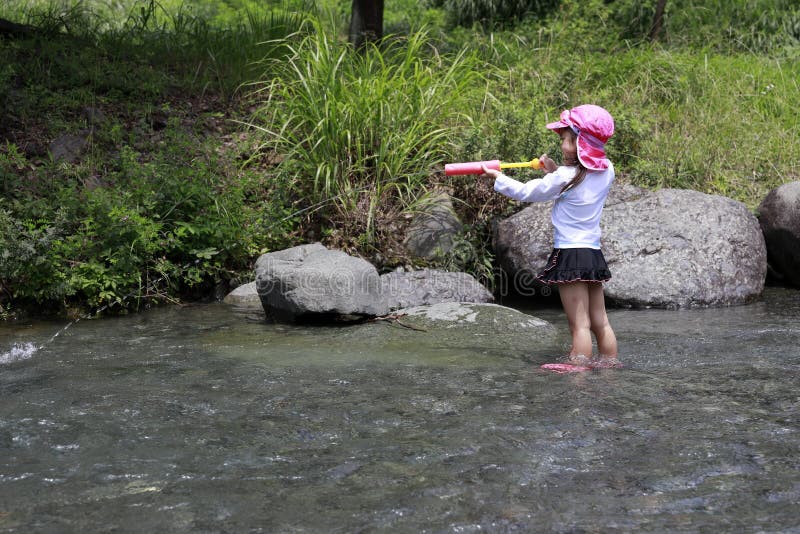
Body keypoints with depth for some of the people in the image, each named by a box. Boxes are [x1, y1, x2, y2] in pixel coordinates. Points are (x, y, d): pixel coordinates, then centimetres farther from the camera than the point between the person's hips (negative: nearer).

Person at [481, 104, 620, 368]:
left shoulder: (565, 177, -14)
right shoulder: (606, 171, 3)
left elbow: (526, 192, -4)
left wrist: (498, 178, 10)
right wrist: (556, 170, 12)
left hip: (569, 253, -7)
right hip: (594, 253, 7)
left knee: (579, 324, -6)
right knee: (600, 321, 13)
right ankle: (610, 364, 19)